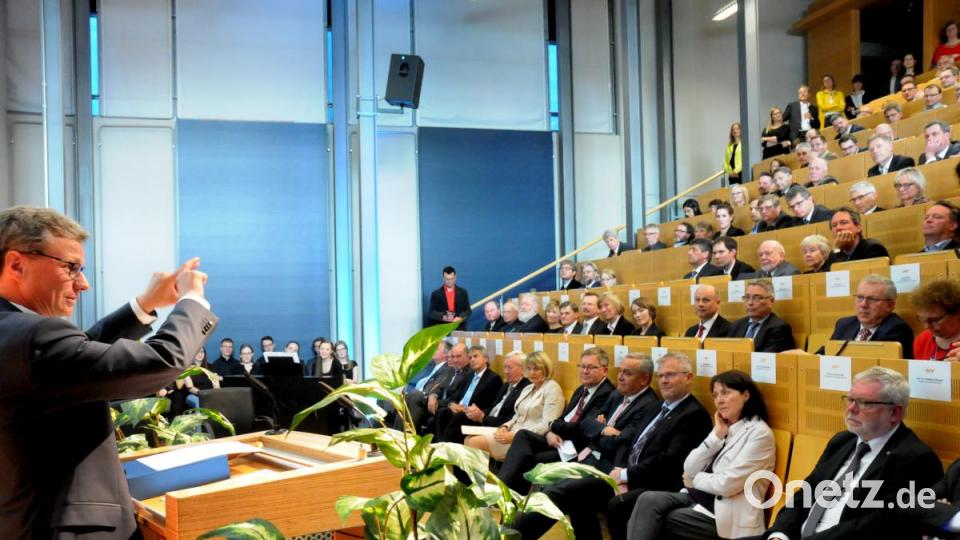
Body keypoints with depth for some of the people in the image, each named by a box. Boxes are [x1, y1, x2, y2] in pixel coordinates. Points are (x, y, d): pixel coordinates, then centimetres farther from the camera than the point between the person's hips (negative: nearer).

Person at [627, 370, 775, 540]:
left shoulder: (759, 433, -9)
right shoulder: (722, 428, 14)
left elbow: (727, 485, -18)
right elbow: (689, 470, 4)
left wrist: (695, 480, 0)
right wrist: (716, 435, -3)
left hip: (725, 512, -7)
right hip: (697, 497, 7)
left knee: (651, 519, -18)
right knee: (648, 500, -19)